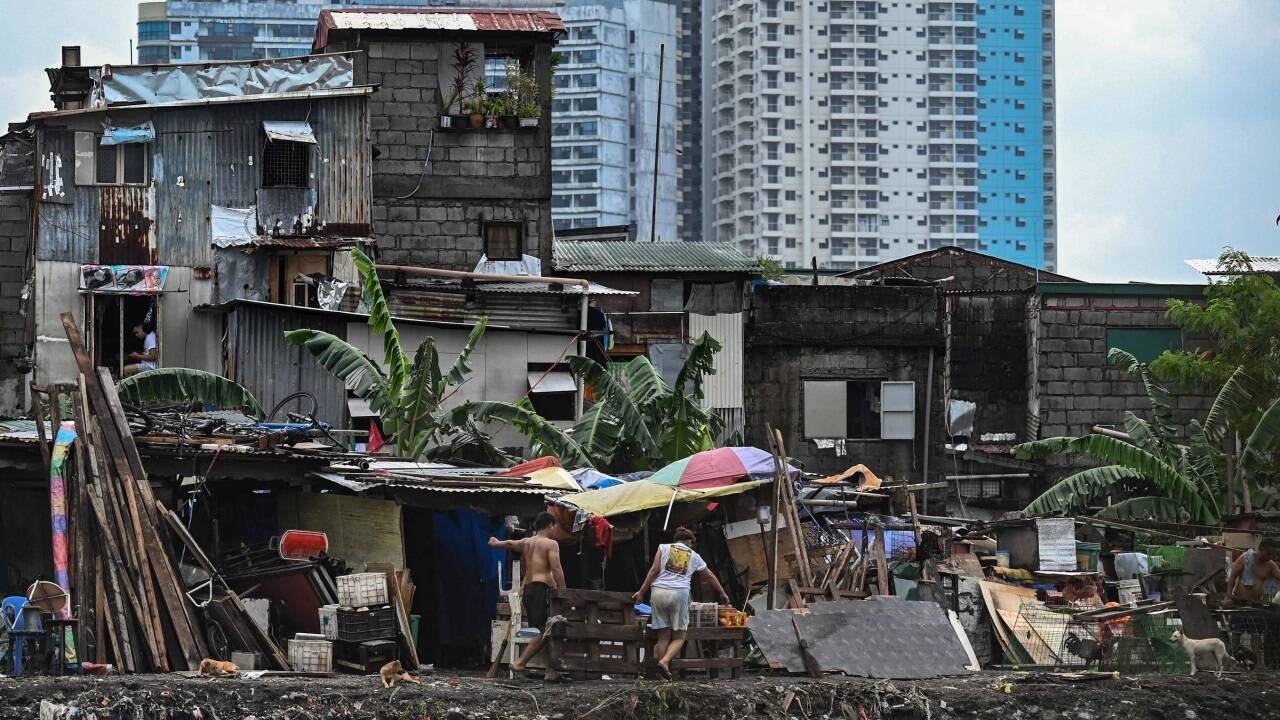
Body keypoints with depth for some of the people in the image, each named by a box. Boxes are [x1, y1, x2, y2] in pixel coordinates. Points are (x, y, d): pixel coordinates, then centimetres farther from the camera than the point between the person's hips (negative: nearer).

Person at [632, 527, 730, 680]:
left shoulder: (664, 548, 14)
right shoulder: (694, 556, 17)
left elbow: (654, 570, 1)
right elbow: (710, 577, 29)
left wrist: (641, 592, 3)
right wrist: (722, 594, 42)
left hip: (659, 591, 1)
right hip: (679, 593, -1)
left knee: (663, 636, 6)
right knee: (679, 637, 6)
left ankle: (664, 678, 1)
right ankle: (665, 661, -22)